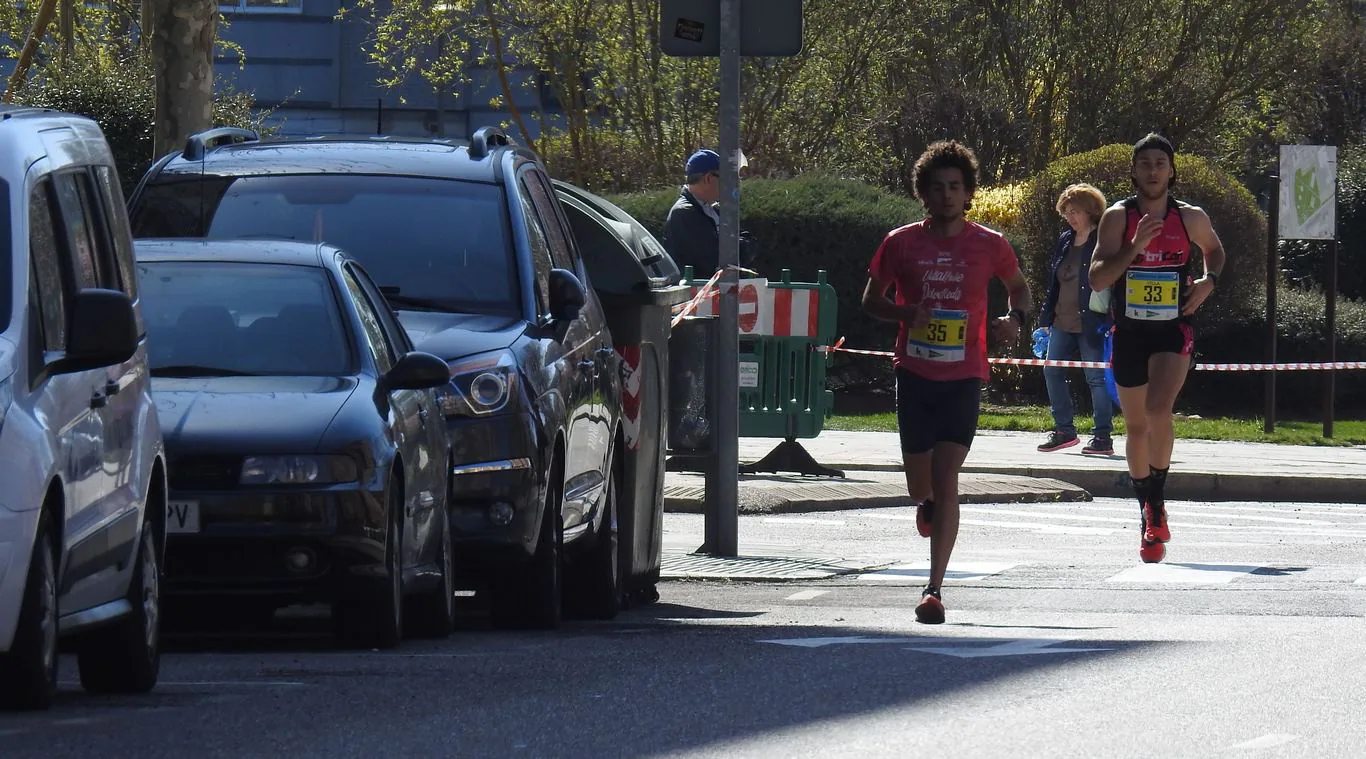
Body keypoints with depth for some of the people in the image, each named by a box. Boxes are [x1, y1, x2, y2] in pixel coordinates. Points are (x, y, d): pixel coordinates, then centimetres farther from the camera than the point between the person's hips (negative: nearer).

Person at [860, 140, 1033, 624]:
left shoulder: (989, 246, 1)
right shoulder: (901, 243, 1)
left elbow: (1018, 287, 18)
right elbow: (871, 300, 10)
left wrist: (1015, 319, -4)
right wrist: (905, 312, -12)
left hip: (963, 378, -2)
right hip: (914, 373, 2)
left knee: (946, 478, -13)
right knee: (920, 486, 8)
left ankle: (935, 588, -13)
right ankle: (928, 504, 49)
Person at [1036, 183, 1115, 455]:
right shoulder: (1065, 241, 15)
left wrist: (1112, 321, -17)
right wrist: (1046, 318, 18)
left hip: (1092, 324, -8)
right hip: (1063, 323, 8)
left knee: (1097, 378, -4)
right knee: (1052, 372, 5)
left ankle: (1103, 437, 2)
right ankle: (1064, 431, 16)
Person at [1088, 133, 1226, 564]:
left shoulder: (1191, 218, 0)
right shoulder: (1118, 217, -3)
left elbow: (1214, 249, 22)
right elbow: (1098, 279, -10)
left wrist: (1209, 281, 2)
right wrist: (1134, 247, -23)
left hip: (1174, 330, -2)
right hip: (1129, 331, 2)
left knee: (1158, 410, -24)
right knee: (1136, 426, 10)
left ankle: (1156, 509, -13)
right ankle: (1149, 515, 27)